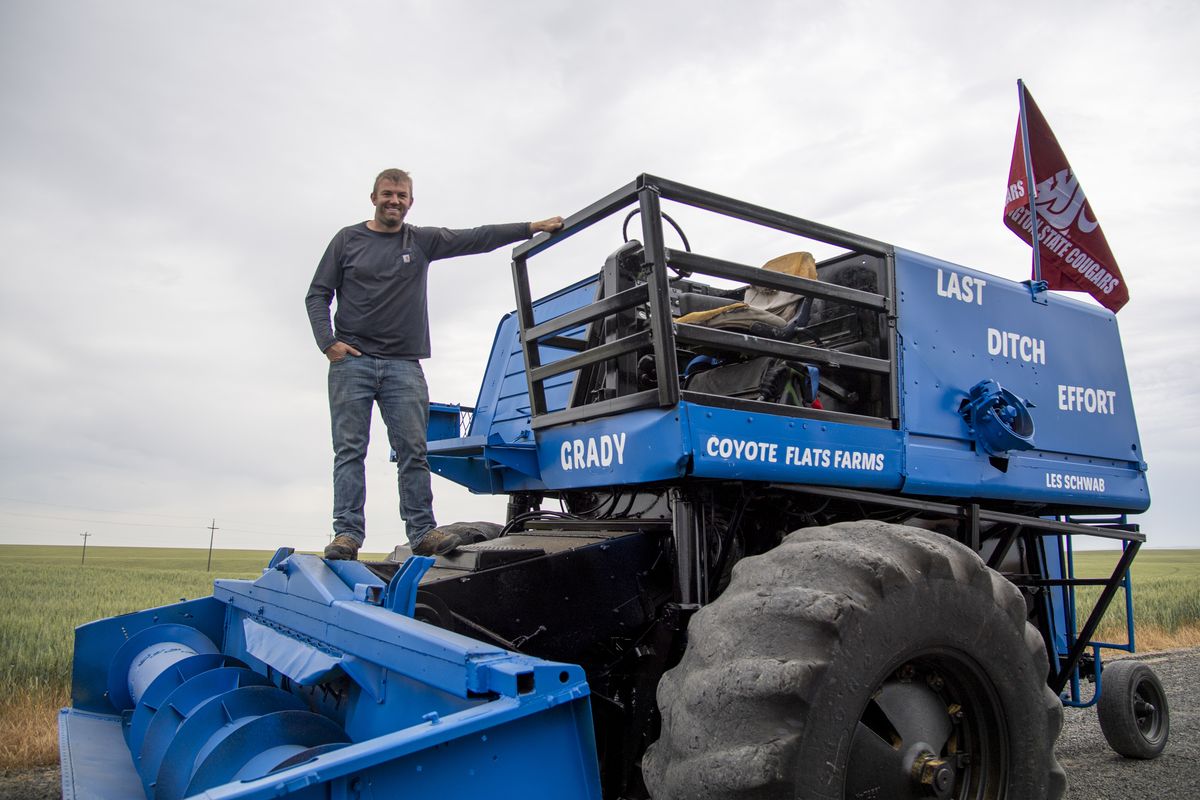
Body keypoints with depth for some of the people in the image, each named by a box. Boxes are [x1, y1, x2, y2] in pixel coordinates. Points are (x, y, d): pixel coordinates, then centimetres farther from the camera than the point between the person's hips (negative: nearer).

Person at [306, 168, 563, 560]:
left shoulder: (422, 241, 13)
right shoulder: (348, 240, 10)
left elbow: (477, 238, 8)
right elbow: (317, 295, 9)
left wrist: (532, 227, 2)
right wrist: (328, 342, -6)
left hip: (404, 366, 1)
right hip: (351, 361, -1)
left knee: (413, 451, -3)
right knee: (349, 451, -4)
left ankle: (422, 531, 0)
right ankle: (347, 534, -3)